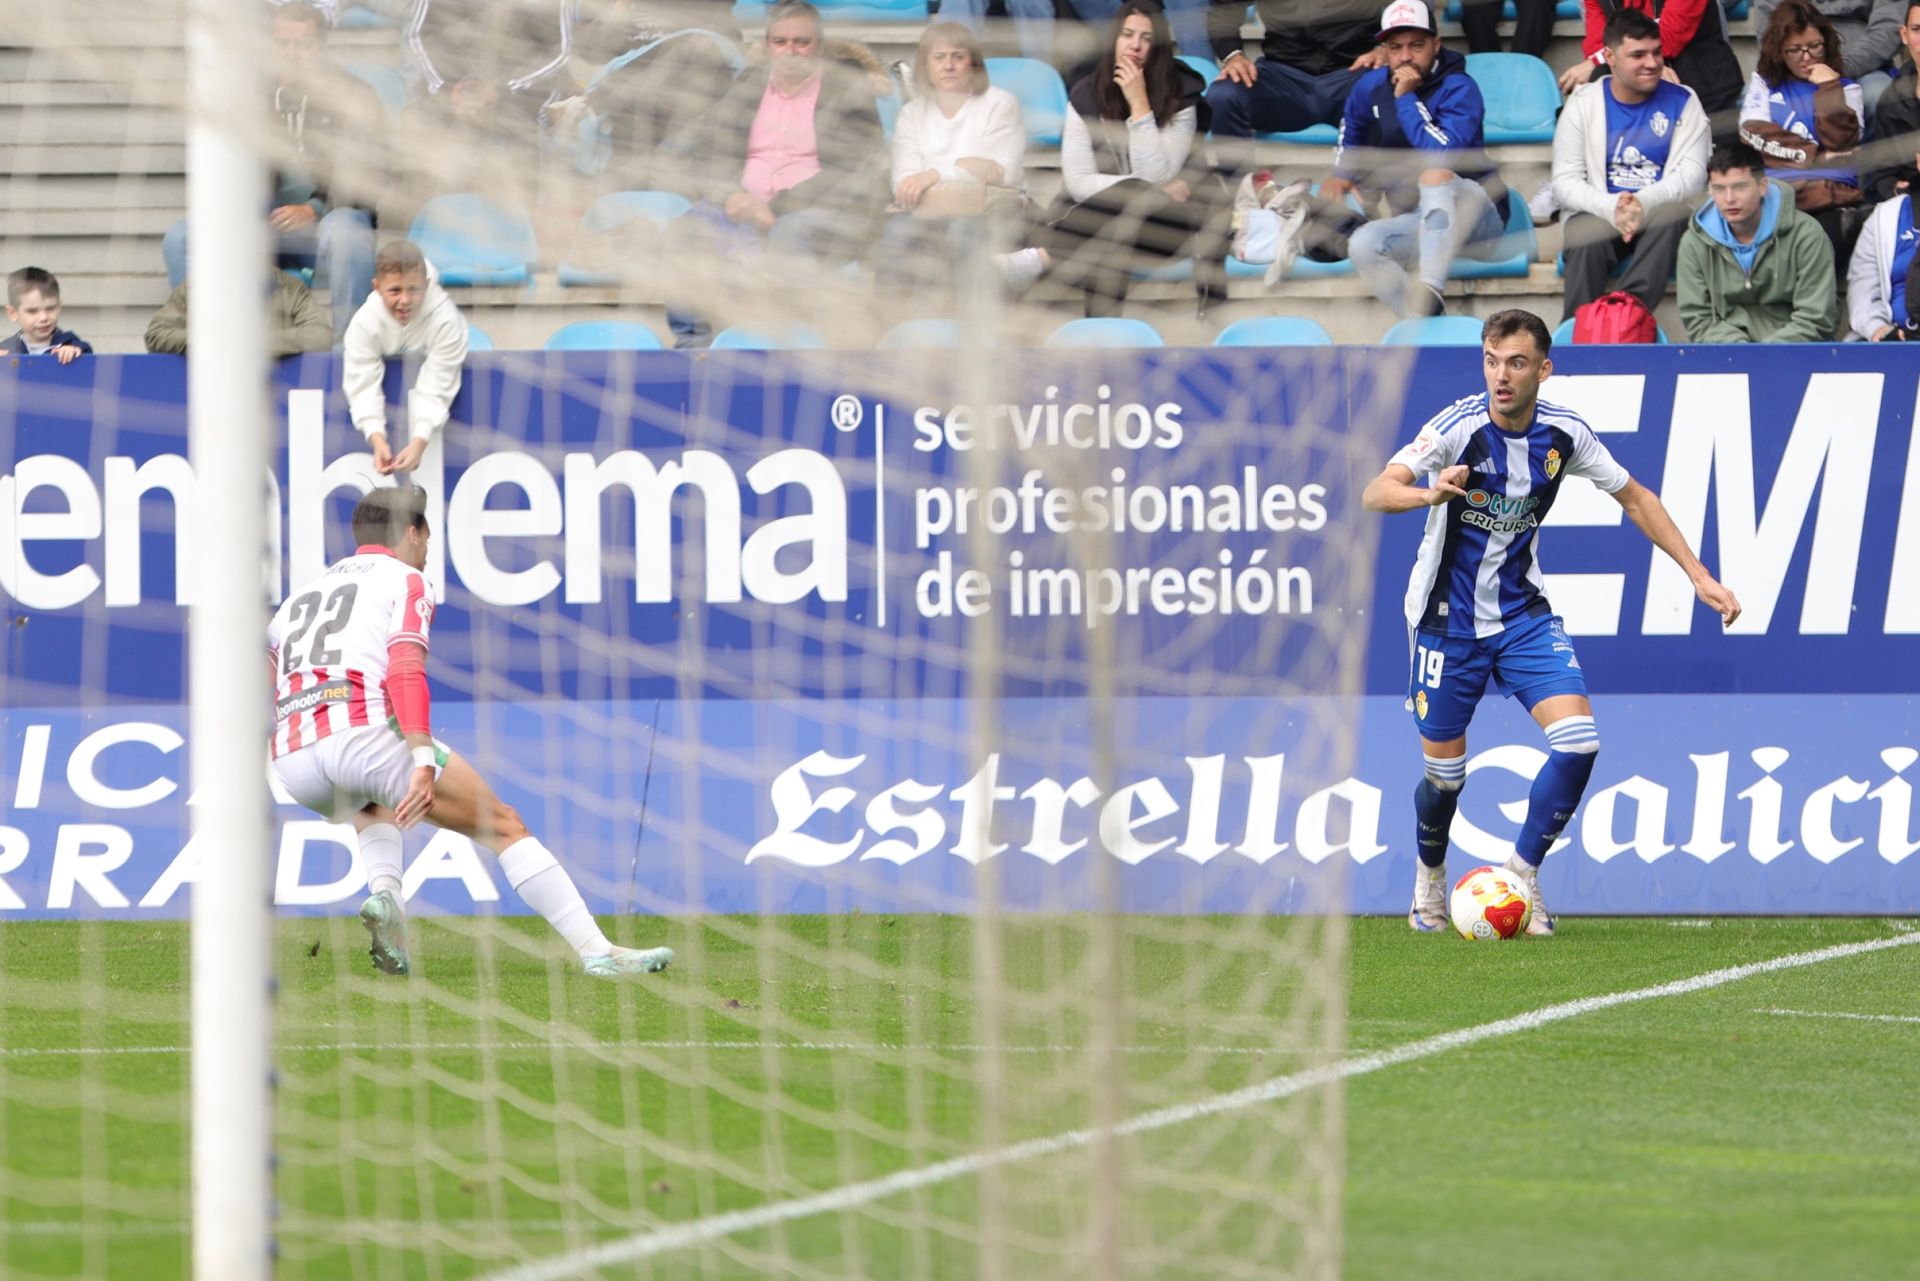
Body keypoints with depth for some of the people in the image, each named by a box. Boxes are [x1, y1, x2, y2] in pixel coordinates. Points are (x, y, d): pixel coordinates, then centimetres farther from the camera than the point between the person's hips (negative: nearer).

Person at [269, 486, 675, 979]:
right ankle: (597, 951, 0)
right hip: (366, 730, -6)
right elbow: (406, 669, -6)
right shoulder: (404, 579, 13)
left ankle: (384, 893, 7)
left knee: (376, 808, 39)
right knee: (503, 826, 6)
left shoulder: (296, 599, 31)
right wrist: (423, 762, -15)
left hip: (291, 763, 6)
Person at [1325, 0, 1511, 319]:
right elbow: (1351, 130, 29)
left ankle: (1429, 291, -50)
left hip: (1477, 216, -5)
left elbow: (1444, 155, -28)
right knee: (1363, 245, -23)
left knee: (1434, 174, -36)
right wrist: (1343, 173, 13)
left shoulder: (1458, 89, -13)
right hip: (1415, 222, 5)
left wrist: (1406, 98, -22)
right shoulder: (1371, 87, 5)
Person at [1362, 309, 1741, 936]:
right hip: (1448, 618, -3)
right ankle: (1430, 876, 36)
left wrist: (1699, 575, 2)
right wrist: (1430, 492, -54)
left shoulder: (1564, 433, -8)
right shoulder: (1460, 426, -21)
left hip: (1521, 613, 3)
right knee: (1445, 771, 5)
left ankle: (1524, 868, 5)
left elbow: (1635, 498, 7)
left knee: (1578, 742, -15)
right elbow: (1375, 493, -32)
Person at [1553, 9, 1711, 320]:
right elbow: (1564, 183, 0)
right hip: (1600, 215, 0)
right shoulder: (1584, 104, 6)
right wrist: (1610, 207, -22)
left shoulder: (1682, 101, 5)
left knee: (1671, 216, -35)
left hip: (1660, 216, 0)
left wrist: (1644, 202, -26)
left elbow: (1692, 175, -5)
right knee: (1583, 233, -34)